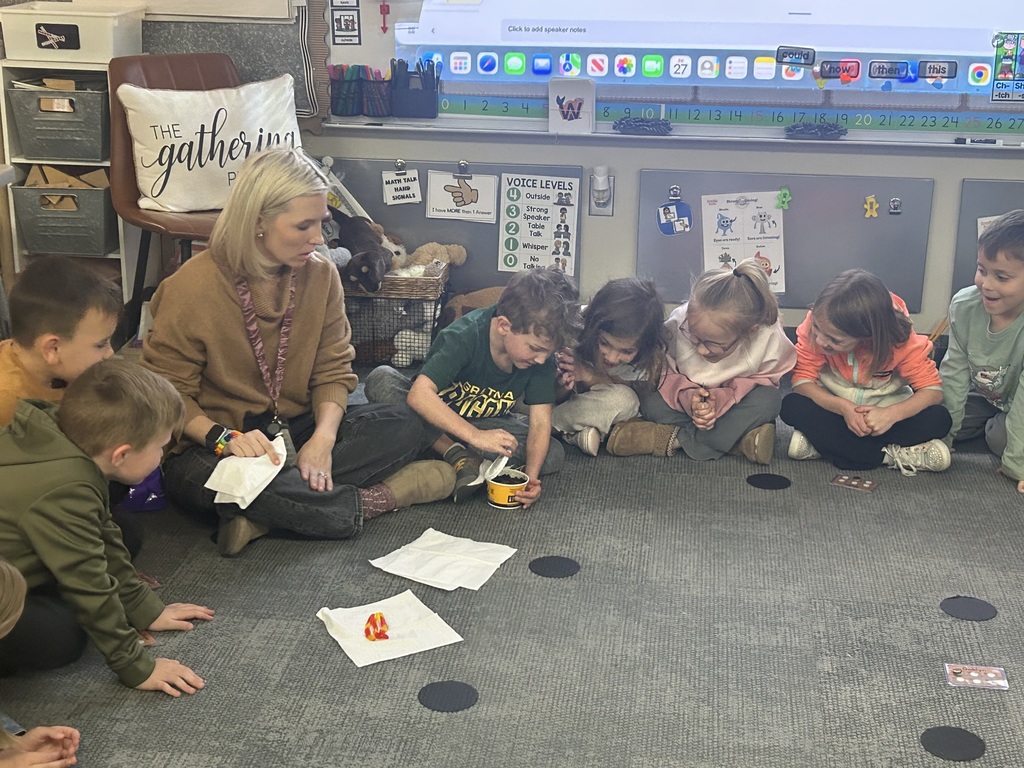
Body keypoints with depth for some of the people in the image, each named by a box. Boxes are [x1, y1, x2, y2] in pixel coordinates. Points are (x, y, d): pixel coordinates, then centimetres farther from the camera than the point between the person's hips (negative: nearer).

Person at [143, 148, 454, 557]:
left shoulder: (320, 274, -2)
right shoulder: (192, 288, -16)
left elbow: (334, 370, 1)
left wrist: (323, 436, -19)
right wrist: (225, 438, -31)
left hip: (293, 431, 5)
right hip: (208, 449, -5)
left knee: (404, 425, -16)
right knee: (216, 478, -41)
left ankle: (263, 518, -28)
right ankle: (376, 499, -23)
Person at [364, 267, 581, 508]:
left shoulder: (543, 356, -18)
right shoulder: (465, 337, -31)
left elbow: (540, 422, -18)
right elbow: (419, 394, -42)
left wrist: (532, 476, -36)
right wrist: (475, 435, -53)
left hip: (488, 425, 3)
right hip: (437, 418, -2)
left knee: (553, 455, -22)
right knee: (381, 379, -32)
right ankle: (457, 455, -26)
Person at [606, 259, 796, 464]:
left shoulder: (769, 338, -30)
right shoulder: (678, 324, -29)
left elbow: (764, 380, -18)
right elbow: (662, 373, -16)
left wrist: (721, 399, -35)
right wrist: (687, 397, -37)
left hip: (731, 404, 0)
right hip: (686, 395, 0)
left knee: (768, 400, -32)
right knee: (651, 402, -28)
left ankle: (676, 438, -26)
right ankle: (739, 439, -24)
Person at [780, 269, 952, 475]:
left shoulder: (900, 339, -25)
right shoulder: (816, 323, -25)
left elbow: (933, 390, -21)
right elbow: (802, 378, -22)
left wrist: (892, 414, -39)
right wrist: (843, 407, -37)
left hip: (883, 416, 0)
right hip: (836, 410, 0)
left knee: (939, 419, -27)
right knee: (792, 406, -29)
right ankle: (892, 456, -26)